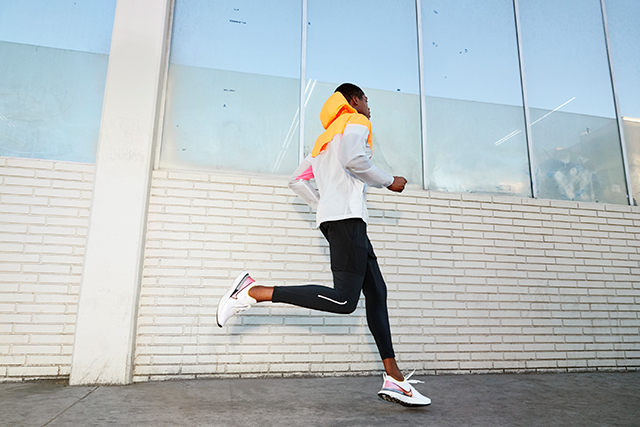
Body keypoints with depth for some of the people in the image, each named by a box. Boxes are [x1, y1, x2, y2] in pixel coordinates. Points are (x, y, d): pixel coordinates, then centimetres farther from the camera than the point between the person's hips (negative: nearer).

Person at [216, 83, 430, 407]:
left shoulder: (326, 138, 31)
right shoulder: (356, 122, 6)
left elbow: (296, 180, 27)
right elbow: (353, 159, -18)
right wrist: (389, 182, -4)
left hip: (333, 216, 10)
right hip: (347, 215, -10)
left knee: (376, 292, 6)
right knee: (344, 299, -18)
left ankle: (394, 380, 5)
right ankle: (254, 292, -17)